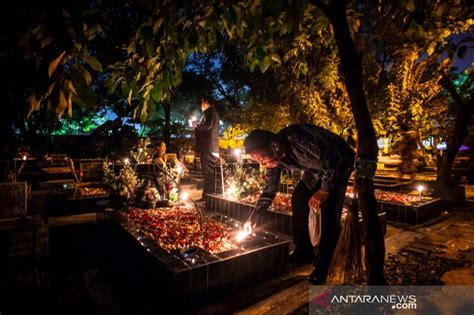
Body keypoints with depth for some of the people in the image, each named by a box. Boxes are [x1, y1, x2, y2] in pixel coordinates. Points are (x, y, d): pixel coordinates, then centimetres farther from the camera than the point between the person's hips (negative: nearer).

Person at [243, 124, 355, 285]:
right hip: (316, 168, 7)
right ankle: (304, 250, 14)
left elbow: (333, 159, -28)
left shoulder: (298, 139, -39)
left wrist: (325, 190, -20)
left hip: (339, 163, -7)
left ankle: (323, 265, -5)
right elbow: (269, 190, -1)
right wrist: (253, 218, -3)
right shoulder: (274, 158, -13)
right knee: (298, 199, -2)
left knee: (329, 211, -17)